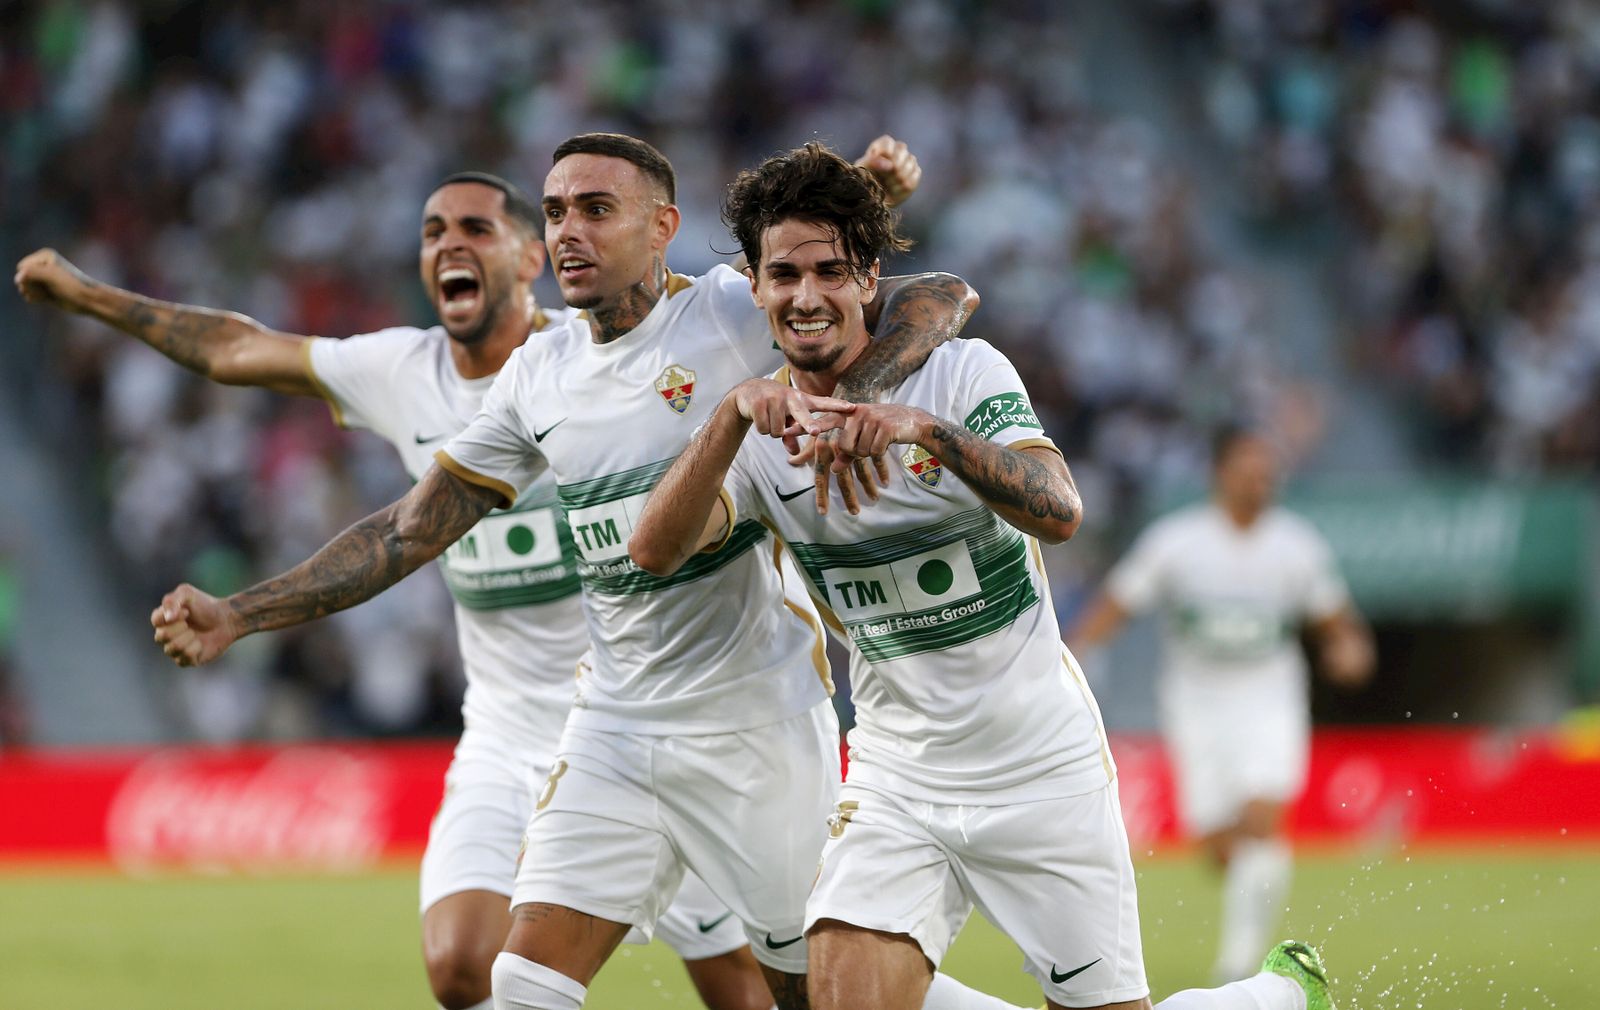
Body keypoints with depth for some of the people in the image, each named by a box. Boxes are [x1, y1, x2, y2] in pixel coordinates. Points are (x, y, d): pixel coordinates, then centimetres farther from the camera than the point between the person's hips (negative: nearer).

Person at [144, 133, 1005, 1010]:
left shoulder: (735, 311, -9)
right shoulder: (538, 377, 7)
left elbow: (940, 299, -15)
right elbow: (410, 530, 12)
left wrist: (848, 402, -34)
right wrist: (238, 615, 6)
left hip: (758, 724, -4)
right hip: (612, 731, 5)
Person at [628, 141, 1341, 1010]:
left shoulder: (963, 372, -10)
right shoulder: (759, 429, -1)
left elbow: (1059, 513, -26)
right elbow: (654, 550, -18)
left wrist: (928, 430, -41)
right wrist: (731, 417, -32)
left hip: (1044, 768, -3)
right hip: (896, 773, 3)